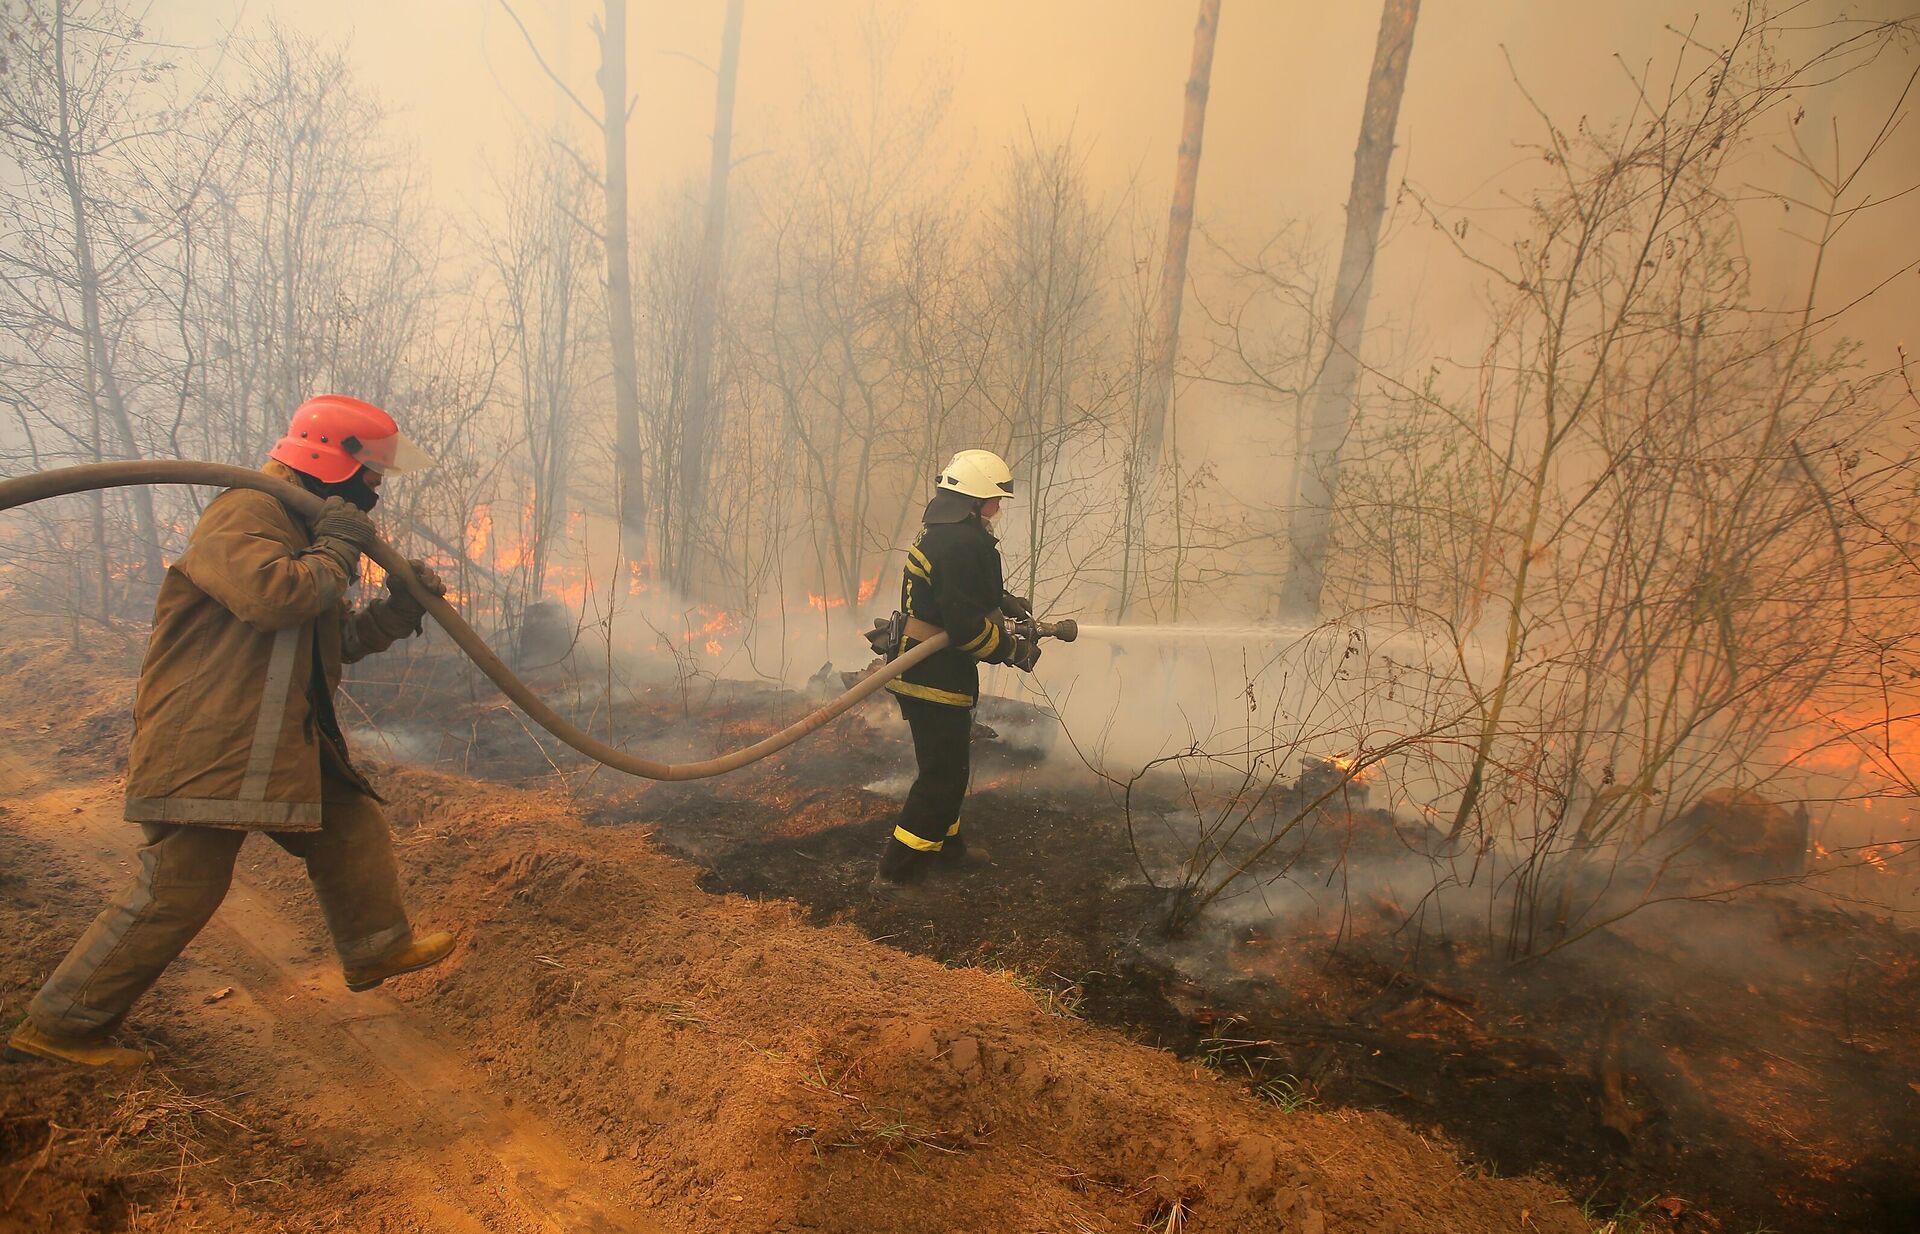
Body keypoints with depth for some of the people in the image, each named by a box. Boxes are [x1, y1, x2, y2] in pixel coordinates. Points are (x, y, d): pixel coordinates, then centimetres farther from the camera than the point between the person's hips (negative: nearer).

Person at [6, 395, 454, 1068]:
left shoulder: (306, 527, 20)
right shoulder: (246, 512, -13)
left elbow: (339, 639, 22)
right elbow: (273, 596, -32)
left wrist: (404, 604, 8)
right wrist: (338, 549, -16)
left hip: (282, 741, 10)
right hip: (208, 744, -10)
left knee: (353, 824, 14)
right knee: (178, 890, -5)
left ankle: (378, 948, 29)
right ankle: (59, 1024, 10)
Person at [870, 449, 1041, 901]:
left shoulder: (944, 533, 12)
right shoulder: (962, 543, -23)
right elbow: (967, 625, -26)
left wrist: (1003, 601, 16)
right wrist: (1015, 650, -13)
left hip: (921, 671, 11)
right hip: (937, 677, -11)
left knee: (951, 764, 24)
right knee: (943, 775, -3)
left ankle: (947, 846, 41)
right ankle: (895, 876, 2)